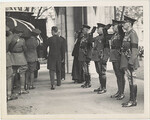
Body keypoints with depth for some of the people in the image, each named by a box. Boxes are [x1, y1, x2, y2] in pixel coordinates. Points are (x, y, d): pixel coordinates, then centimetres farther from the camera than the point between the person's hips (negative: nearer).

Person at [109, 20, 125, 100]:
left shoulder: (121, 34, -10)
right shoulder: (114, 35, 15)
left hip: (119, 57, -9)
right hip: (114, 57, 9)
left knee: (120, 75, -3)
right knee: (117, 75, 15)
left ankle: (122, 93, 4)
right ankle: (119, 92, 24)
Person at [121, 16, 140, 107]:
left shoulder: (133, 34, -12)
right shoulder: (127, 34, 16)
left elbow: (134, 49, -18)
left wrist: (131, 62, -23)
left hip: (130, 60, -9)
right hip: (126, 60, 9)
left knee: (131, 79, -6)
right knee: (130, 80, 11)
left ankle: (133, 101, -1)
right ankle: (132, 99, 17)